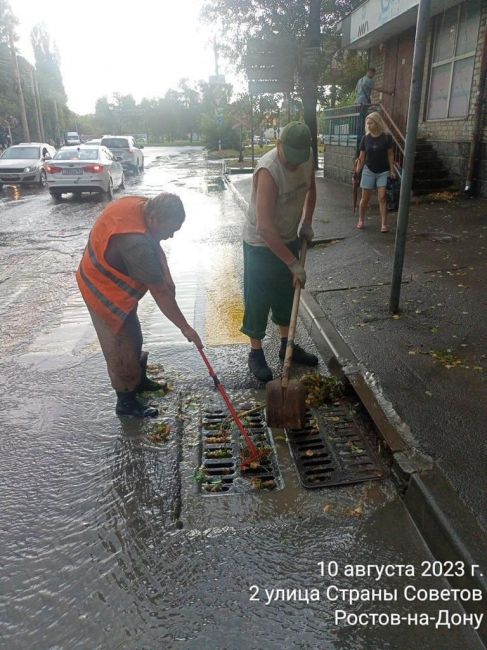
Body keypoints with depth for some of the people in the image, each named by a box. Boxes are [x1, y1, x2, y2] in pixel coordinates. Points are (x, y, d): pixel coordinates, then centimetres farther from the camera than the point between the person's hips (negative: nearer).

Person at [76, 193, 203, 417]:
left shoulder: (139, 204, -11)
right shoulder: (137, 245, -38)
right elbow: (160, 293, -30)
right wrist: (185, 327, -20)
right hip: (106, 293, -9)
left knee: (133, 338, 23)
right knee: (121, 348, 5)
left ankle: (139, 380, 43)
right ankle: (126, 401, 22)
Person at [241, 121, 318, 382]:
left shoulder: (307, 159, -8)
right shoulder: (268, 170, -31)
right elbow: (265, 228, -35)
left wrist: (306, 222, 3)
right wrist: (293, 264, -33)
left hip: (289, 240, 7)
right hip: (261, 245, -7)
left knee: (287, 295, 17)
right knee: (258, 300, 3)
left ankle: (287, 344, 34)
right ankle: (256, 353, 19)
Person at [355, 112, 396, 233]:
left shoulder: (386, 137, -5)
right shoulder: (366, 138, -1)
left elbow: (390, 154, -1)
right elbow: (362, 157, 2)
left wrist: (392, 170, -7)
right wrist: (357, 172, -4)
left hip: (383, 172, -1)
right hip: (368, 171, 2)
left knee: (382, 197, -7)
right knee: (365, 198, 4)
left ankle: (384, 224, -6)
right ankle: (361, 220, 20)